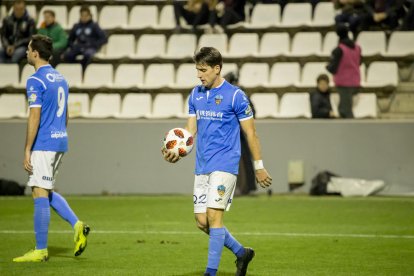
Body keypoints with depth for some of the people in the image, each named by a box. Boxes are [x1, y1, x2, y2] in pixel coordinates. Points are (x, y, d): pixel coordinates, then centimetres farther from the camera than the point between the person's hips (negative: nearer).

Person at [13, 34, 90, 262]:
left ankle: (41, 250, -2)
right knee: (46, 192, 18)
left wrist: (27, 151, -15)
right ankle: (77, 225, 2)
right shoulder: (60, 79, 14)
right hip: (60, 141, 9)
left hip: (43, 144, -9)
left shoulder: (36, 81, -13)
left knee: (40, 194, -4)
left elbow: (34, 117, -17)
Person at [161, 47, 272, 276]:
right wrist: (177, 152, -8)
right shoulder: (196, 94, 10)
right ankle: (241, 253, 25)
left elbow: (250, 133, -3)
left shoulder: (235, 95, -8)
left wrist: (259, 167, -2)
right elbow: (191, 130, 11)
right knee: (202, 222, 5)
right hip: (202, 166, 7)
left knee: (213, 216, -15)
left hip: (225, 164, -7)